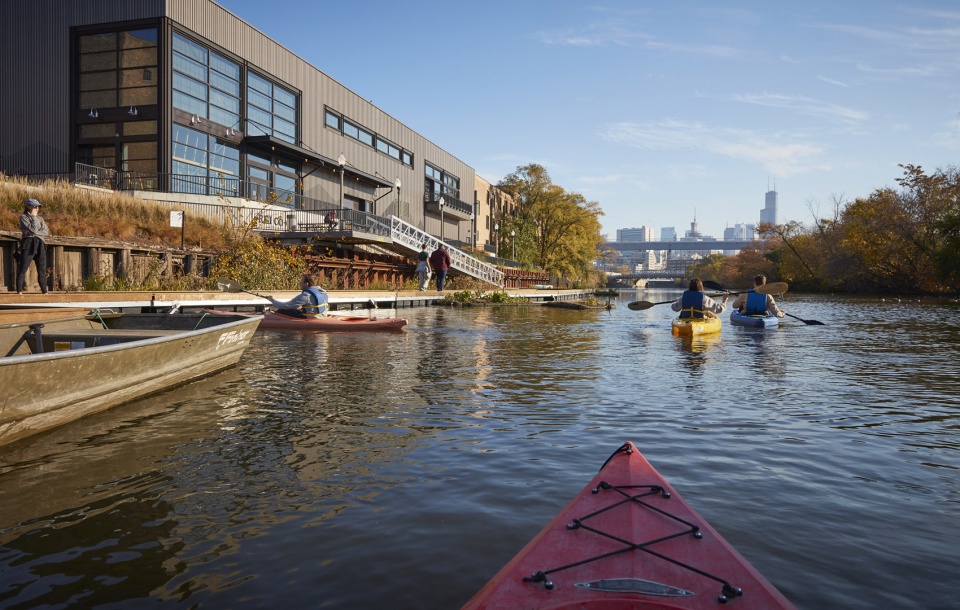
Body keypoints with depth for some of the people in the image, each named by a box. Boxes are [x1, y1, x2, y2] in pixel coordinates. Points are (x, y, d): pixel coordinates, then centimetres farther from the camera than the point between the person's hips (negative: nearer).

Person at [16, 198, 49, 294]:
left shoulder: (40, 219, 19)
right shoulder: (23, 217, 4)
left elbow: (46, 232, 3)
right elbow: (33, 229, -12)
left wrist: (33, 233, -9)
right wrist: (34, 216, -4)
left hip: (40, 244, 5)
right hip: (28, 244, -5)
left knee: (42, 270, 5)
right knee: (23, 268, -9)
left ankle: (44, 291, 9)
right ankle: (19, 291, -10)